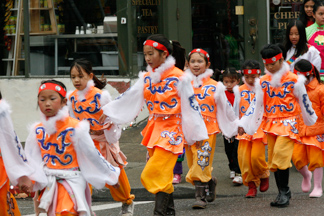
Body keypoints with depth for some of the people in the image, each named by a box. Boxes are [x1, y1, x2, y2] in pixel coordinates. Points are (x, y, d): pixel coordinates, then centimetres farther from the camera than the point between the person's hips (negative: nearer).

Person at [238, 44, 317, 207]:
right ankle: (283, 193, 16)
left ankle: (284, 192, -10)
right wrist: (244, 124, 5)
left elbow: (305, 102, 7)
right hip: (270, 124, 5)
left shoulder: (294, 80, -4)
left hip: (288, 123, -5)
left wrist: (312, 120, 17)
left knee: (280, 155, -20)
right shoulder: (263, 82, 7)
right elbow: (256, 104, 10)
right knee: (273, 160, 5)